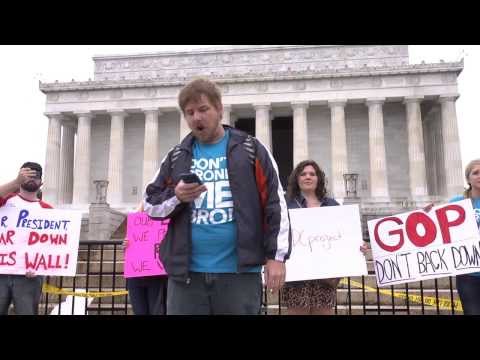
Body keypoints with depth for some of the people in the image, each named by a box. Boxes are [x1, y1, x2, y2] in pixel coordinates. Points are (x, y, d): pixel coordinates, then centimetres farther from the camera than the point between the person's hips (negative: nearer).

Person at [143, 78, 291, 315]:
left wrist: (276, 256, -6)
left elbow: (275, 205, 0)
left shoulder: (250, 150, 3)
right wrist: (176, 196, -9)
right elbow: (150, 204, 12)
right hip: (186, 272, 3)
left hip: (240, 271, -2)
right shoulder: (176, 157, 12)